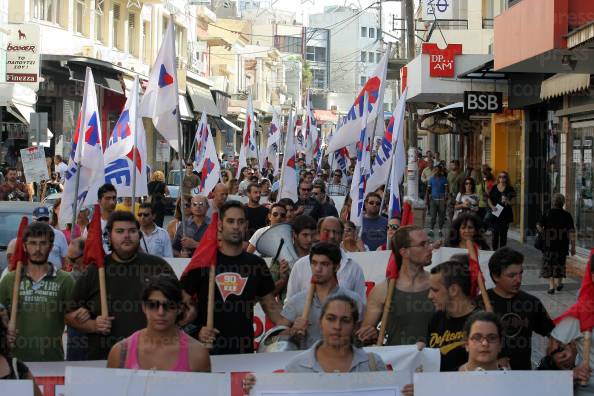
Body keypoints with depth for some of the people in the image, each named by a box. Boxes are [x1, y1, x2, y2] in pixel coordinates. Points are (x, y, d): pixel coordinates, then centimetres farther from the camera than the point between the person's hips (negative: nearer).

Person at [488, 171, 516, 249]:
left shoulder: (510, 189, 1)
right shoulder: (494, 188, 8)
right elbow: (489, 199, 13)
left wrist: (507, 201, -22)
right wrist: (492, 206, -5)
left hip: (505, 214, -2)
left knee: (503, 234, 1)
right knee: (495, 233, 2)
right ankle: (494, 250, 10)